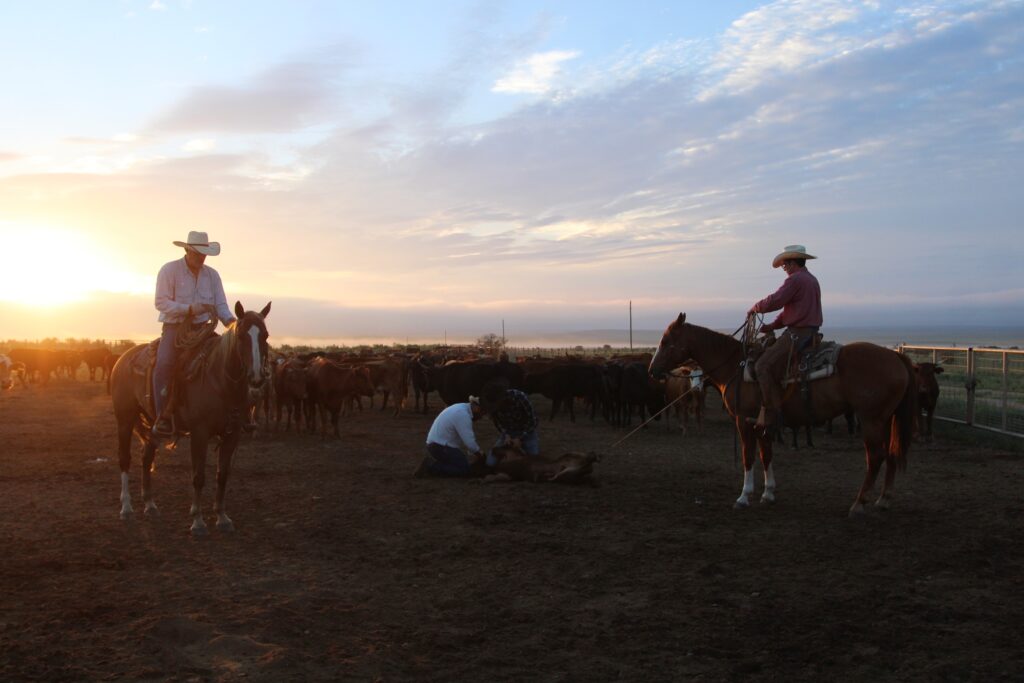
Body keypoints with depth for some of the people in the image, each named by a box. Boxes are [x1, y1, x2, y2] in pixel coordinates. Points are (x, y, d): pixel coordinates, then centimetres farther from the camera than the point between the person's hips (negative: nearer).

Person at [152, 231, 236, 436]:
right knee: (164, 363, -29)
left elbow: (220, 305, 6)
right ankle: (163, 417, -25)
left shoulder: (212, 275, 9)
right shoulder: (169, 270, -5)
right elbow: (161, 302, -12)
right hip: (174, 327, -4)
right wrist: (190, 309, -24)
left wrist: (231, 321, -15)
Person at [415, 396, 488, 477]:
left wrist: (474, 454, 13)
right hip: (441, 448, -11)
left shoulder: (462, 408, 12)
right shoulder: (463, 415, -20)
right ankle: (431, 466, -12)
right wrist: (479, 455, -4)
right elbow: (469, 441, -21)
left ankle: (431, 462, 9)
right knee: (466, 471, -14)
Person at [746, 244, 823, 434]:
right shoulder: (812, 280, 20)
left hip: (797, 334, -11)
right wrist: (771, 326, 16)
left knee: (763, 366, -15)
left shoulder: (795, 279, -12)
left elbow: (774, 301, -20)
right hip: (811, 332, 11)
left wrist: (755, 308, -1)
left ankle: (769, 416, -20)